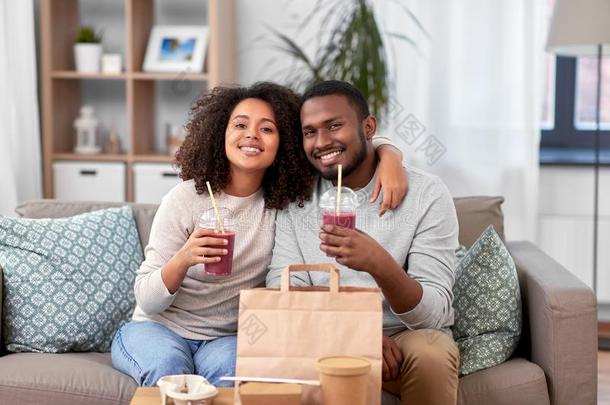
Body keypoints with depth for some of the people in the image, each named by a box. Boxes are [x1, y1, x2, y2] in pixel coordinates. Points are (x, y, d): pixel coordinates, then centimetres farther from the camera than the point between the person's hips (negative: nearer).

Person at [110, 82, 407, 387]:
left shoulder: (287, 199, -3)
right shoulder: (185, 199, -11)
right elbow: (147, 300, -12)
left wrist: (388, 156, -20)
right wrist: (183, 259, -33)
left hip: (228, 338, 2)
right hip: (159, 328, -1)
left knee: (227, 370, -33)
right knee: (168, 367, -35)